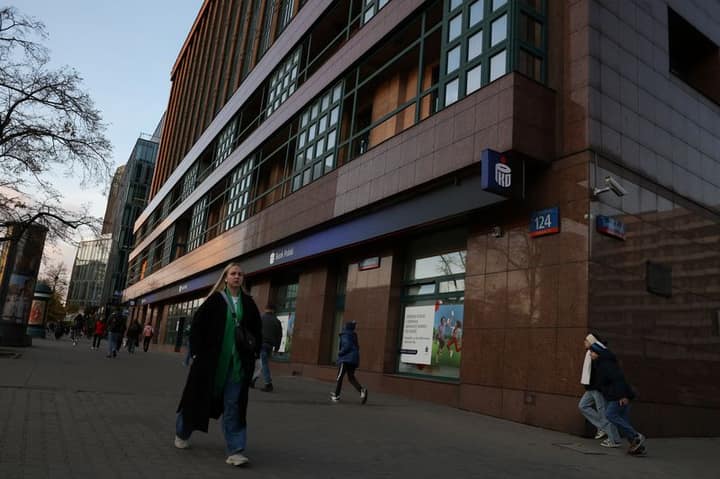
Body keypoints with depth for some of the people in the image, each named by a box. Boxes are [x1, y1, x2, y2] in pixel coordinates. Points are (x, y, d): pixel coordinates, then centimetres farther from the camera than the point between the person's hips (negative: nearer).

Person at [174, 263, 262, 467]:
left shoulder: (248, 303, 7)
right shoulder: (215, 300, -2)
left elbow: (257, 330, 14)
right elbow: (197, 324, -4)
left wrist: (254, 351, 5)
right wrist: (197, 351, -8)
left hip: (238, 363, 2)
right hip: (212, 359, -2)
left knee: (234, 404, 1)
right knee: (200, 396, 12)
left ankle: (235, 451, 5)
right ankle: (182, 433, 38)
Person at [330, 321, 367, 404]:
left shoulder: (345, 335, -7)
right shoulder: (353, 336, 18)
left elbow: (347, 346, -20)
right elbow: (357, 347, 20)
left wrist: (340, 353, -8)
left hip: (346, 359, -8)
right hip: (354, 359, 8)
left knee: (339, 377, 1)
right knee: (351, 378, 8)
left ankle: (336, 395, 5)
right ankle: (362, 390, -13)